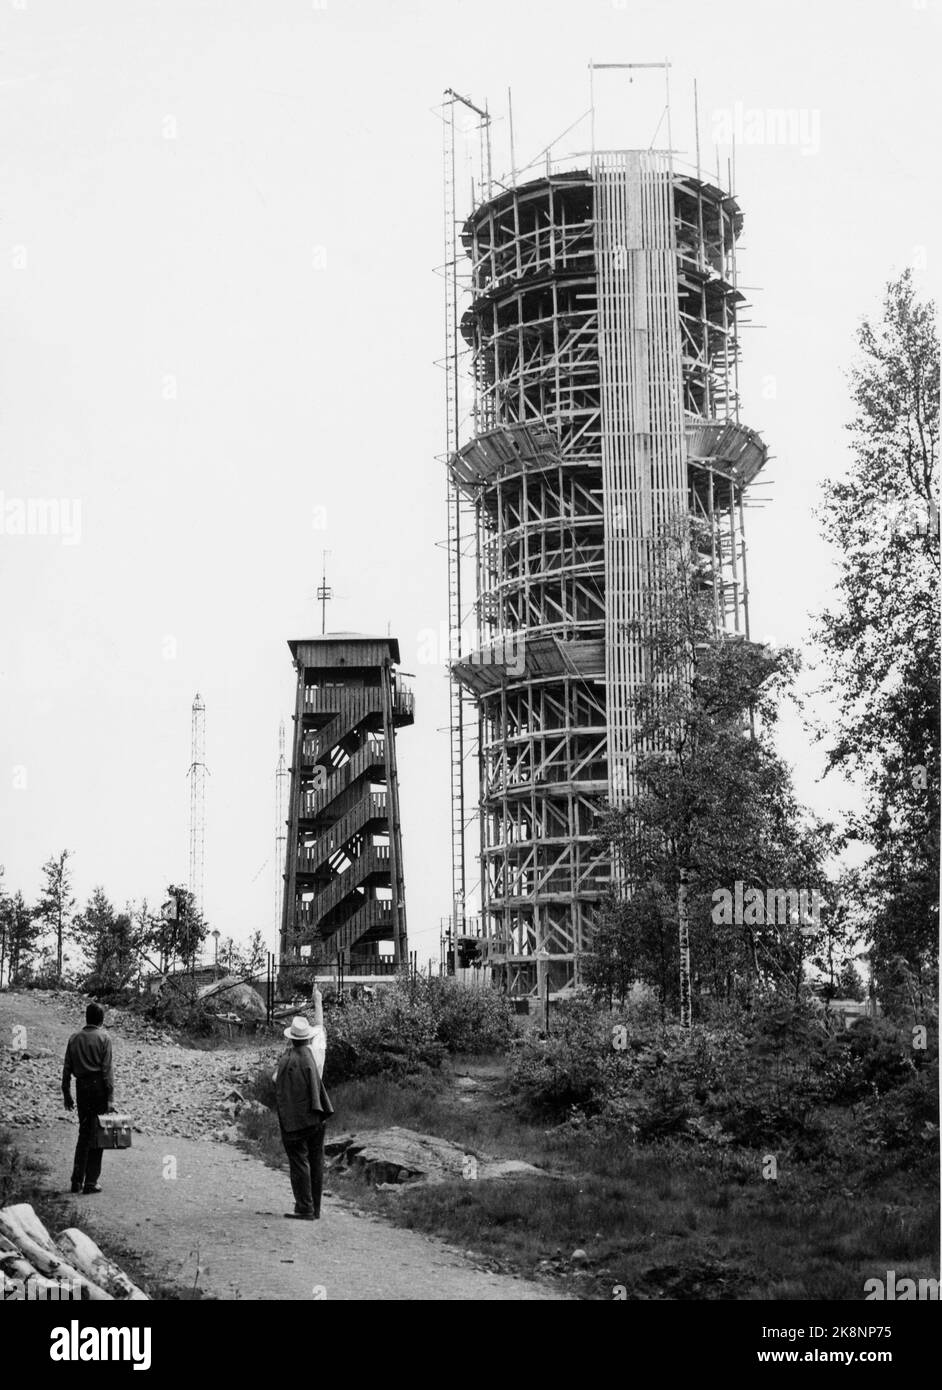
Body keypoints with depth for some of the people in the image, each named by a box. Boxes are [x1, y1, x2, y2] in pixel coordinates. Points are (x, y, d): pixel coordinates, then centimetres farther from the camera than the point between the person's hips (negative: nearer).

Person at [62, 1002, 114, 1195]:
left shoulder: (74, 1038, 8)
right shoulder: (103, 1038, -6)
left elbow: (67, 1069, 7)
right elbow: (107, 1069, -11)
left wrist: (66, 1094, 13)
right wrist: (110, 1097, -10)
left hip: (81, 1086, 5)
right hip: (98, 1086, -4)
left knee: (84, 1132, 15)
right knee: (97, 1134, 2)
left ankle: (77, 1181, 13)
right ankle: (91, 1182, 3)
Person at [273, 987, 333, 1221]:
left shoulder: (287, 1061, -16)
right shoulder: (316, 1051, -2)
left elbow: (276, 1082, -11)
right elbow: (320, 1026, 15)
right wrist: (318, 1002, 27)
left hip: (295, 1119, -5)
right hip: (317, 1116, 5)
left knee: (299, 1162, -2)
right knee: (316, 1161, 11)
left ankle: (305, 1209, -4)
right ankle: (315, 1208, 16)